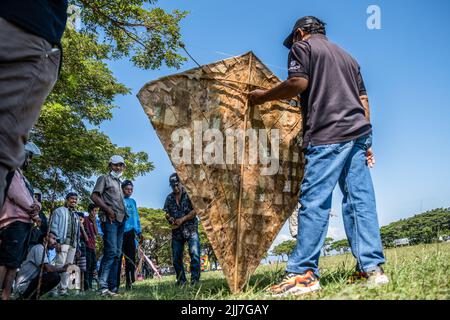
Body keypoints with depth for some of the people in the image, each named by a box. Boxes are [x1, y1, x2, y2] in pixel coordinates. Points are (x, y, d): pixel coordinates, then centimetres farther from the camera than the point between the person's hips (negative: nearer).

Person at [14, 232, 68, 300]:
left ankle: (31, 297, 9)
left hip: (30, 283, 10)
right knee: (54, 276, -24)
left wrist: (62, 268, 1)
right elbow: (48, 268, -24)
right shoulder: (39, 248, -12)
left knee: (56, 277, 10)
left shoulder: (44, 251, 17)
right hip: (24, 286, -10)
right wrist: (62, 269, -8)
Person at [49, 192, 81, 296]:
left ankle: (63, 288, 4)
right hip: (63, 242, -6)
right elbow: (53, 226, -4)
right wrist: (57, 241, -15)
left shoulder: (76, 215, 27)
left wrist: (78, 246, 17)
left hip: (73, 244, 6)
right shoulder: (59, 211, 8)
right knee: (60, 265, -14)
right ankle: (55, 288, -12)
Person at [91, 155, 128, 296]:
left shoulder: (119, 183, 27)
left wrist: (124, 214, 10)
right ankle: (103, 286, -18)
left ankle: (113, 287, 9)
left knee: (117, 254, 6)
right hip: (110, 219, -8)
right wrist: (108, 209, -14)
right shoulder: (104, 179, 6)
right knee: (111, 251, -17)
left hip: (121, 220, 8)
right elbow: (94, 196, -7)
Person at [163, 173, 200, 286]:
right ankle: (181, 281, 18)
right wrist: (169, 218, -9)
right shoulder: (169, 198, 12)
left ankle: (195, 279, -12)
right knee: (176, 257, 7)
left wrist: (182, 219, -15)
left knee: (194, 254, -16)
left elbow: (195, 210, -9)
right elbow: (166, 212, 14)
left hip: (191, 229, -5)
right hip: (176, 232, 5)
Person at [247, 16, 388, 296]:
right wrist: (366, 140, 19)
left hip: (327, 136, -7)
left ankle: (303, 274, -8)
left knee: (314, 202, -9)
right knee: (361, 199, 5)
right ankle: (372, 267, 5)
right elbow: (363, 99, 22)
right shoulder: (347, 56, 29)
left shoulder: (303, 46, 9)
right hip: (358, 132, 8)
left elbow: (298, 83, -9)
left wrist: (264, 96, 4)